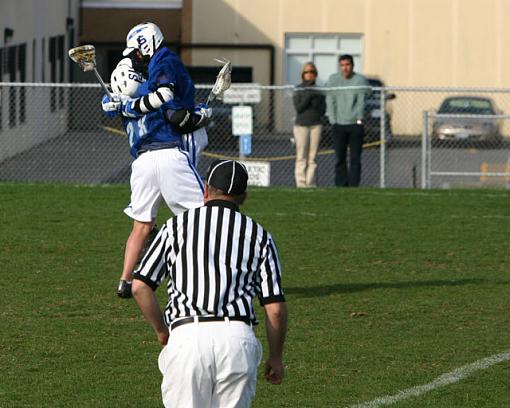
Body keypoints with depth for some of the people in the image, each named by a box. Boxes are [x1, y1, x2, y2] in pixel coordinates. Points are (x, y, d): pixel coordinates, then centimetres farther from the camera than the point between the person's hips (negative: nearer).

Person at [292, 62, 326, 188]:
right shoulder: (298, 89, 4)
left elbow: (323, 110, 6)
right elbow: (298, 108, -5)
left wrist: (315, 102, -11)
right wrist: (308, 97, -13)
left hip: (315, 125, 2)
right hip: (301, 125, -2)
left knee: (312, 157, -1)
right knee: (301, 157, -4)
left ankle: (310, 183, 0)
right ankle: (301, 183, -3)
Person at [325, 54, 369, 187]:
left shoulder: (360, 80, 1)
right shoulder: (333, 80, 7)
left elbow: (361, 101, -3)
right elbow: (330, 101, 4)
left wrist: (359, 119, -13)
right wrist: (333, 120, -4)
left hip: (355, 125, -2)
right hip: (338, 125, 2)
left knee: (355, 158, -3)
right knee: (340, 158, 2)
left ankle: (354, 185, -3)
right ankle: (341, 185, 5)